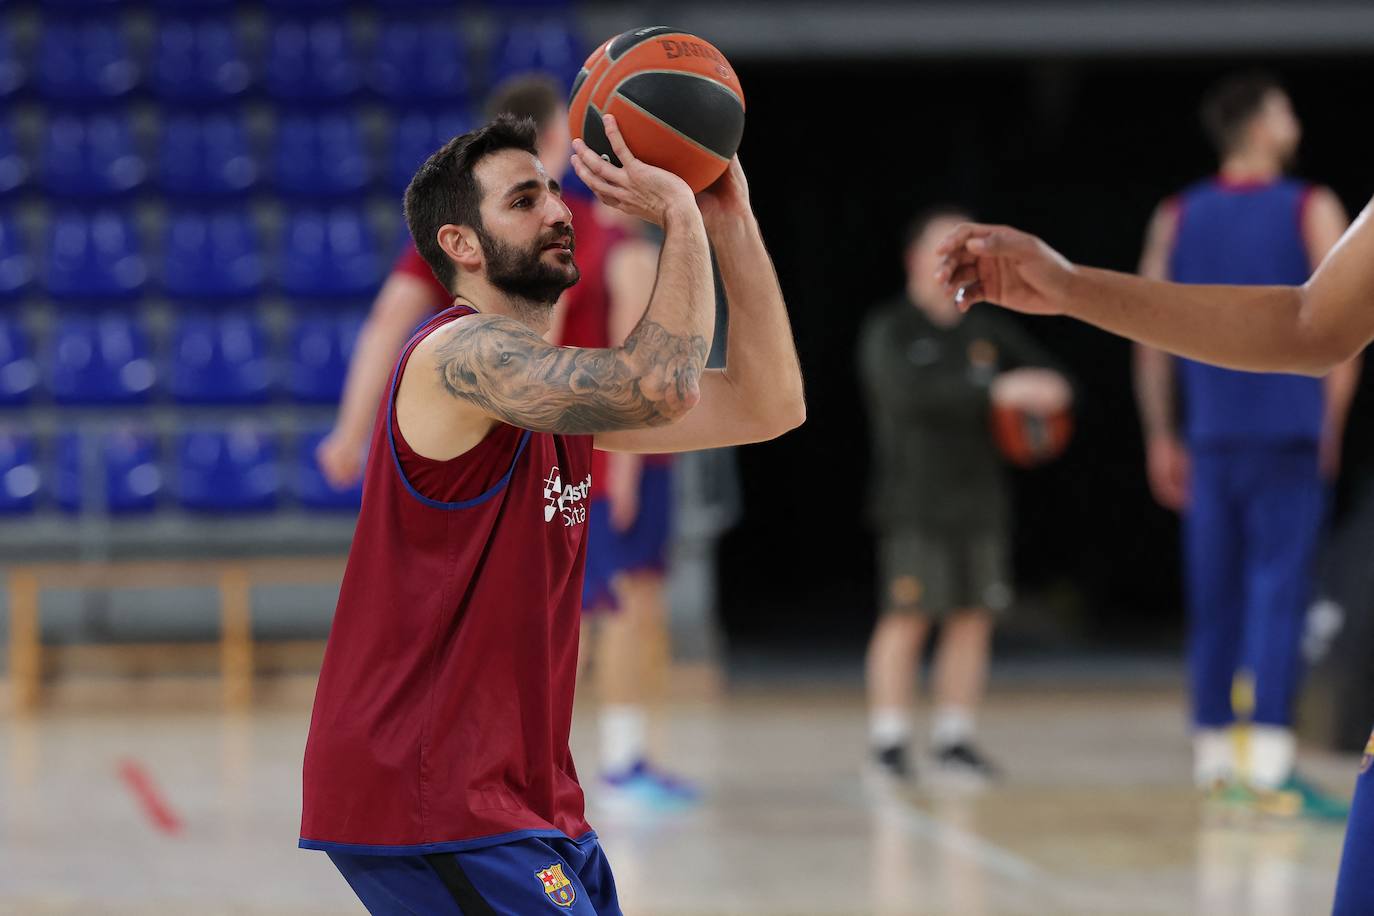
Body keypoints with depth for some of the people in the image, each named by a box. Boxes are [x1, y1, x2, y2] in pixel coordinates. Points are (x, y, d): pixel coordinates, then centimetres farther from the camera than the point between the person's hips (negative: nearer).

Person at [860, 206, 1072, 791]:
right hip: (913, 499, -5)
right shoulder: (888, 331, -4)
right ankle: (888, 743, -1)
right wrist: (995, 389, -28)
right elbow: (910, 393, -22)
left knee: (972, 621, 3)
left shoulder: (987, 331, 13)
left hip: (979, 501, 5)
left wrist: (1050, 391, -11)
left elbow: (1047, 376, 15)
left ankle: (953, 742, 11)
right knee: (906, 618, -7)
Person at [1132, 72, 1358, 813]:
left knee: (1214, 594, 9)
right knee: (1279, 587, -7)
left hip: (1210, 435, 4)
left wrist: (1160, 437, 13)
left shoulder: (1176, 218, 9)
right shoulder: (1312, 211, -3)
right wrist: (1332, 420, 4)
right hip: (1291, 428, -4)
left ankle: (1212, 757, 13)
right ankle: (1269, 764, -15)